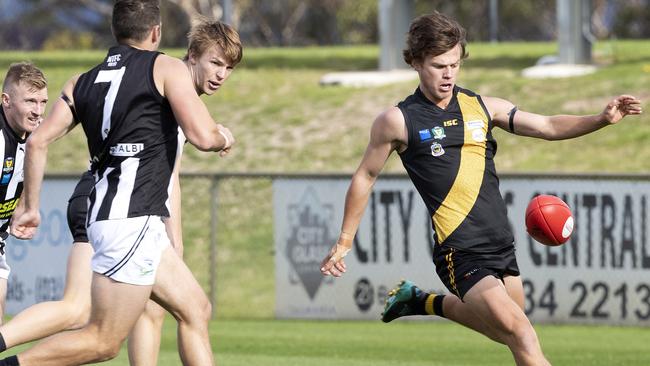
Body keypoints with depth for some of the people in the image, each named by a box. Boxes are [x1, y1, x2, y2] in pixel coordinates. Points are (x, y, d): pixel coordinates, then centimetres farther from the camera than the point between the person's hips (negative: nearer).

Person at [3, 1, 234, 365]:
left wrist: (30, 207, 16)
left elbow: (39, 141, 7)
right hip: (132, 219, -8)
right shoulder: (167, 68, -3)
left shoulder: (82, 83, 15)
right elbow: (203, 136, -12)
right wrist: (223, 136, 11)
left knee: (195, 313, 13)